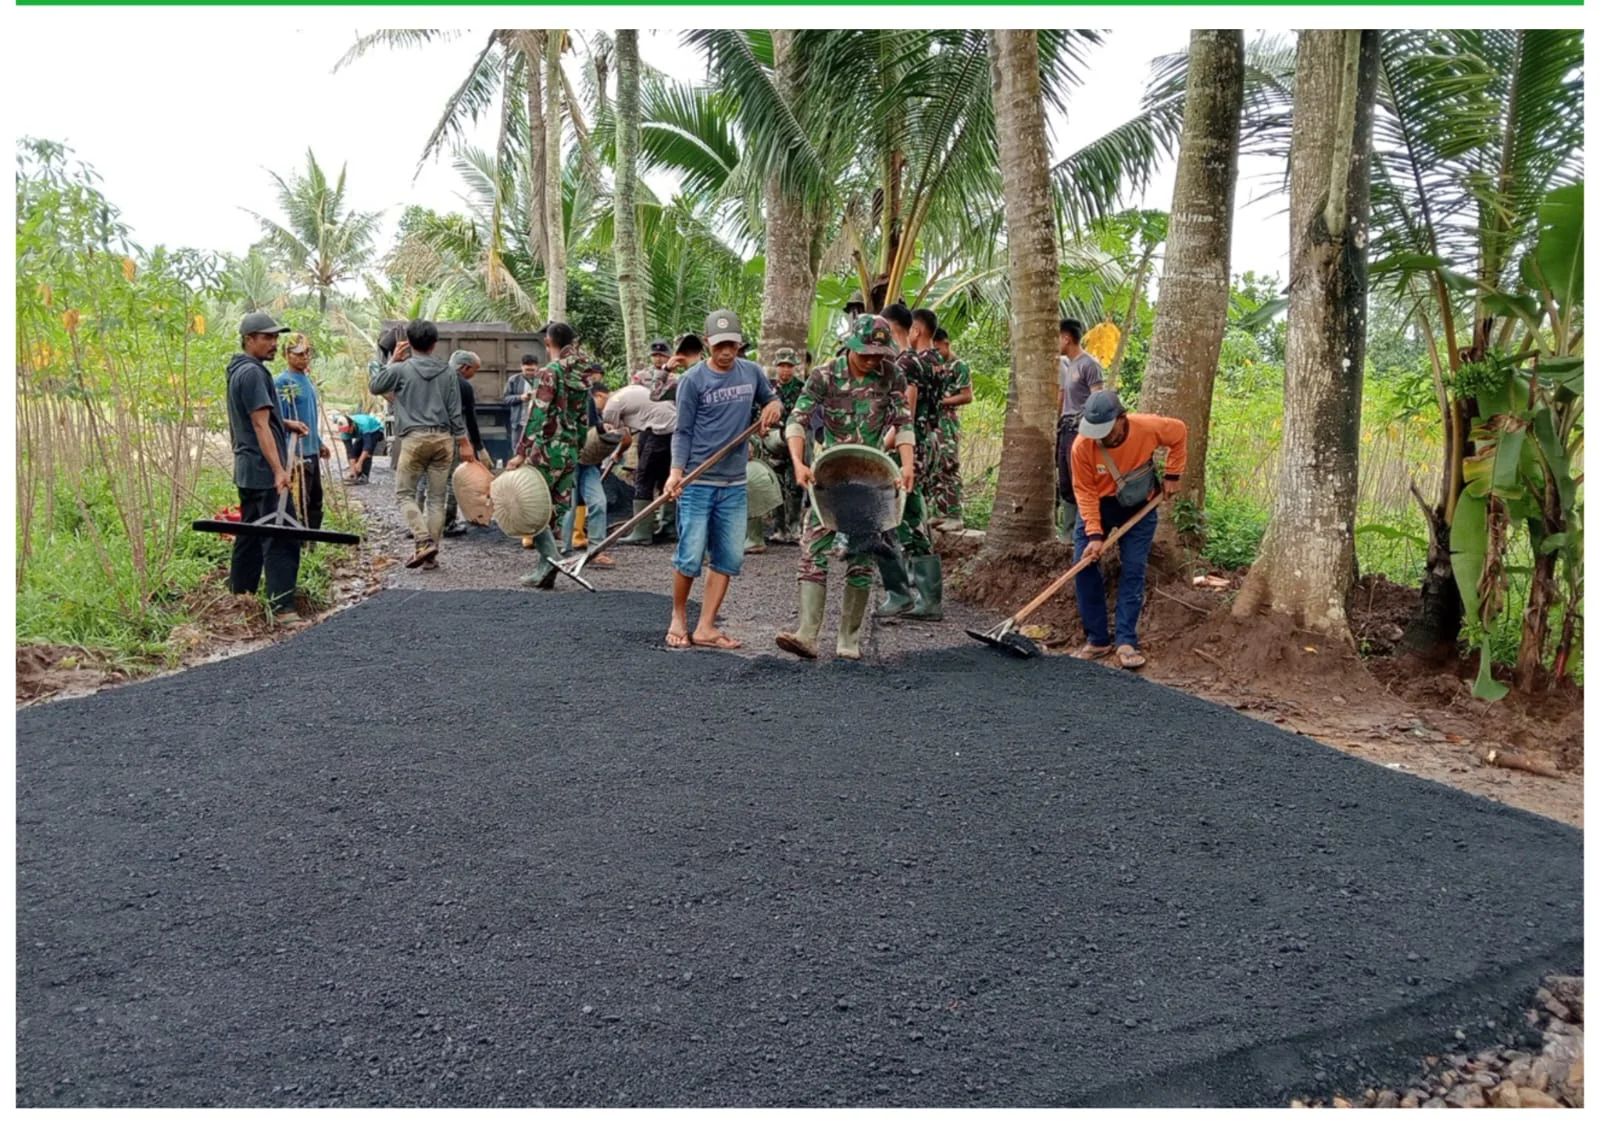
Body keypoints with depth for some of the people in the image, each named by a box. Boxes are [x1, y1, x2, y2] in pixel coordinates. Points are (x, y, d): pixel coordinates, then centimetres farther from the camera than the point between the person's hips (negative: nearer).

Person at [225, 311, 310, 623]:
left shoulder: (238, 371, 18)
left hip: (247, 471, 11)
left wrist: (286, 423, 20)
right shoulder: (253, 372, -14)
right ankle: (282, 608, -11)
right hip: (265, 471, -11)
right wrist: (279, 470, -26)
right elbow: (260, 426, -21)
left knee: (249, 537, 15)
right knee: (281, 540, -10)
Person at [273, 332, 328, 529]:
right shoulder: (283, 382, -12)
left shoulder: (307, 379, 14)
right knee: (300, 502, -6)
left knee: (315, 500, 16)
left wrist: (319, 443, 24)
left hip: (312, 452, 9)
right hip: (297, 454, -9)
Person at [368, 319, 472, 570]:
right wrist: (464, 442, 10)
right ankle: (432, 553, 9)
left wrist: (393, 361, 18)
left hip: (415, 438, -3)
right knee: (437, 497, 7)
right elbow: (455, 411, 5)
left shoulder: (401, 369, -3)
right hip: (443, 438, 3)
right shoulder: (447, 372, 6)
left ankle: (424, 541, -12)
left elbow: (374, 386, 14)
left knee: (405, 492, 6)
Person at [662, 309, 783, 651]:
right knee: (691, 556, -5)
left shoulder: (752, 372, 8)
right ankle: (678, 618, 18)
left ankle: (706, 628, 12)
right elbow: (683, 431, -4)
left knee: (729, 558, 3)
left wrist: (774, 405, 0)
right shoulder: (693, 379, -4)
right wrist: (676, 471, -17)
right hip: (697, 482, -5)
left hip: (735, 484, 5)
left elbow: (771, 399, 24)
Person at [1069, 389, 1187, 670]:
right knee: (1084, 567, -6)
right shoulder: (1082, 445, -27)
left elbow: (1180, 433, -4)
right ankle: (1096, 640, 4)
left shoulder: (1148, 428, -26)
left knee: (1133, 572, -5)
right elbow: (1085, 492, -20)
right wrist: (1094, 534, -27)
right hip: (1098, 505, 0)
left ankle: (1127, 642, 0)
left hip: (1139, 508, 0)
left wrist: (1173, 475, -5)